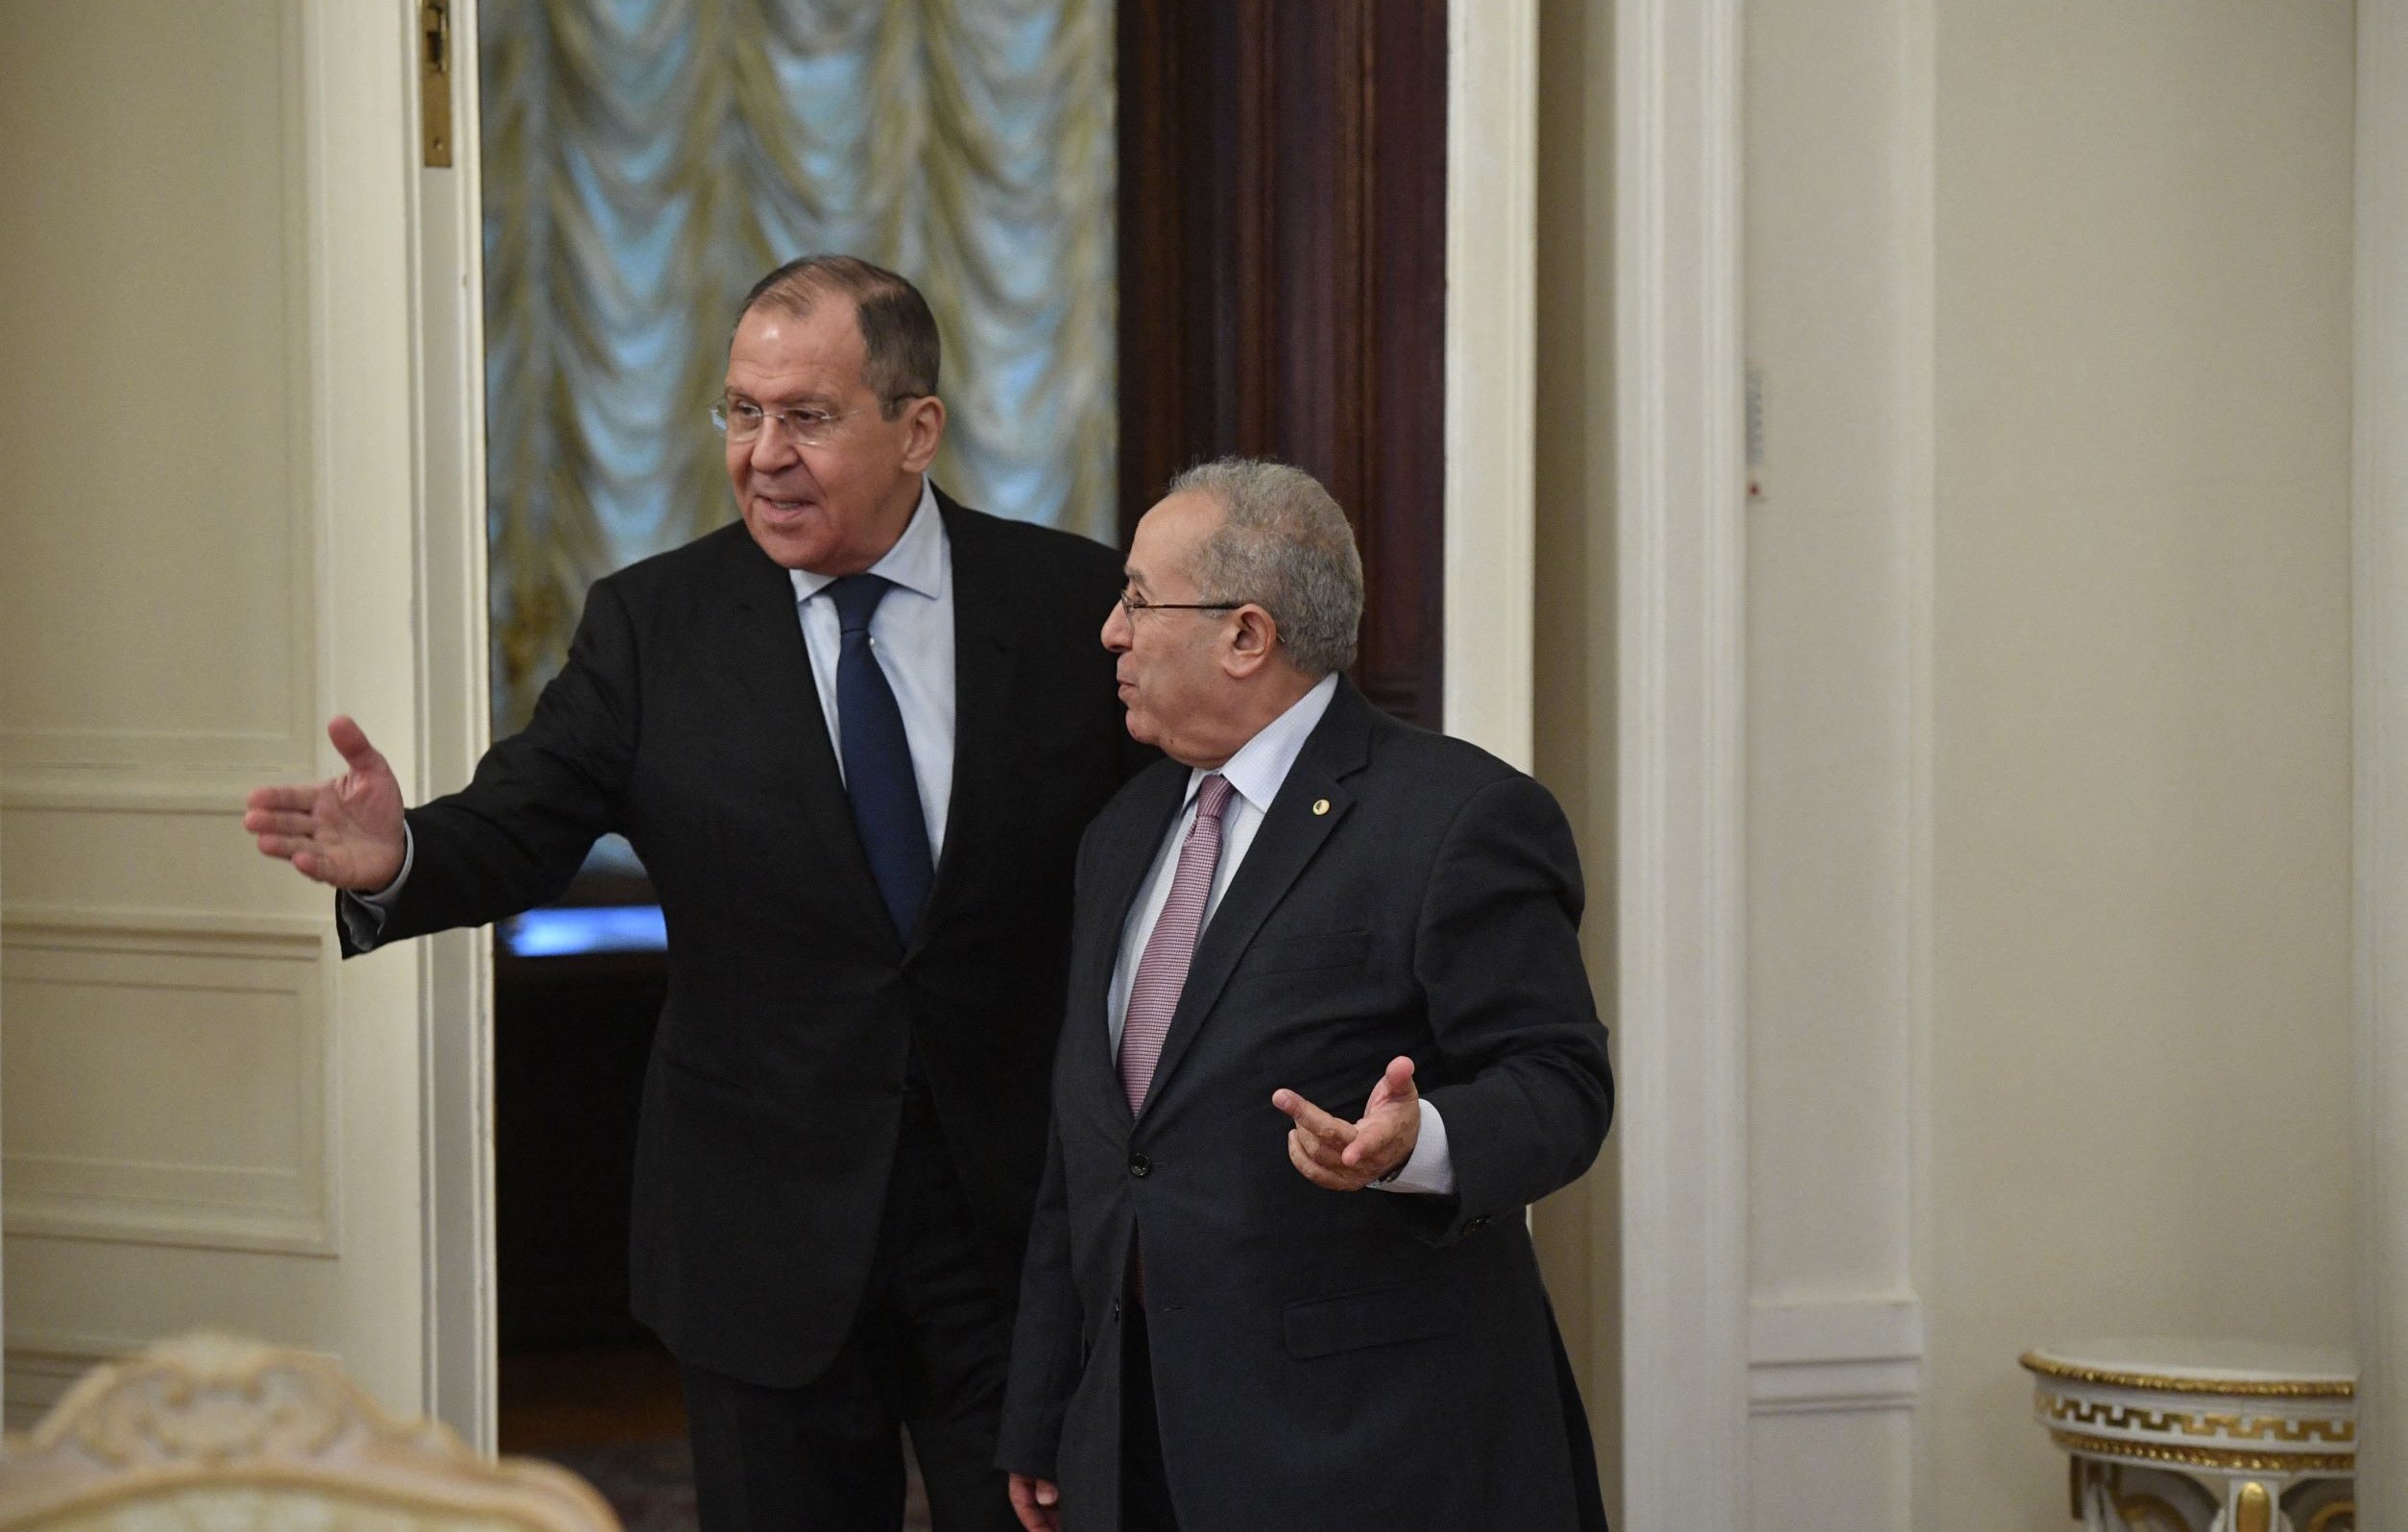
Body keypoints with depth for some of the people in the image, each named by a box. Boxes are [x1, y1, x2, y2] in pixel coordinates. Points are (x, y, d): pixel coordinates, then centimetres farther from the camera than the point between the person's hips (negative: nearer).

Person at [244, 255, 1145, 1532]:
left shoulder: (1075, 604, -2)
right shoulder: (652, 624, 0)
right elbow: (519, 829, -9)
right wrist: (397, 859, -32)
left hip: (1030, 1216, -1)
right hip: (771, 1234, 1)